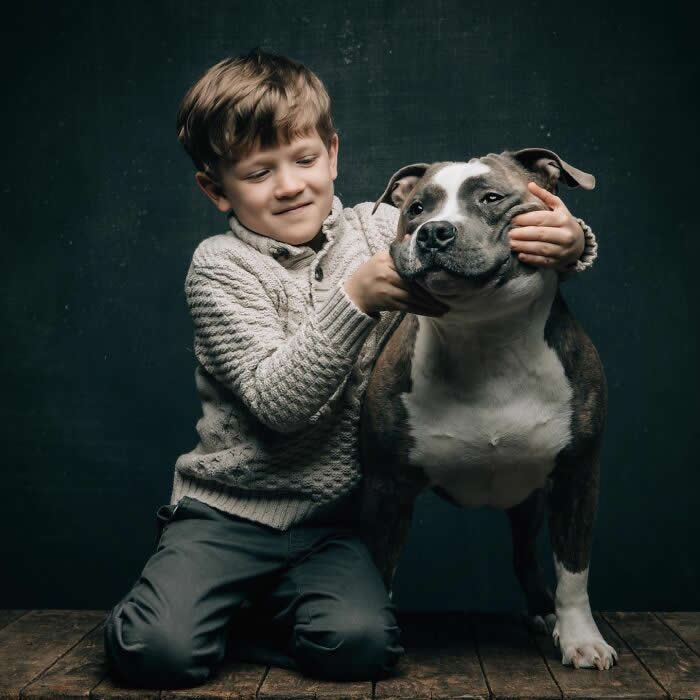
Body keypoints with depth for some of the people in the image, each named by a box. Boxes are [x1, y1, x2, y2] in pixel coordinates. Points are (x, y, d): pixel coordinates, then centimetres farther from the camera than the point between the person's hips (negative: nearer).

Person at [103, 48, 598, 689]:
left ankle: (247, 611, 8)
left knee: (361, 645, -23)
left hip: (333, 521, 2)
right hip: (228, 512, -2)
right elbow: (278, 403, -18)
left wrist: (565, 241, -26)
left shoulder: (380, 232, 2)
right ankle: (210, 601, 13)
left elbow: (495, 249, -3)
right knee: (157, 651, -22)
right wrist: (357, 296, -28)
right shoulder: (219, 267, -7)